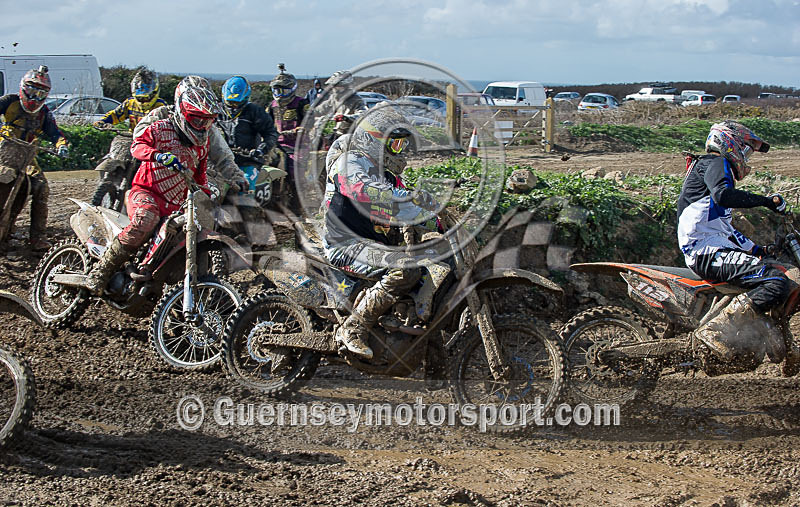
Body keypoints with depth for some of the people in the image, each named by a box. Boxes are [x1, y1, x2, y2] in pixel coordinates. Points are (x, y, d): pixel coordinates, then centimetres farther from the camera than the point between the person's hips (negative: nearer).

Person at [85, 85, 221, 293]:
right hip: (146, 192, -7)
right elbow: (138, 145, -21)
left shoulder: (202, 143, 16)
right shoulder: (161, 129, -4)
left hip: (176, 205, 7)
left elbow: (199, 175, 30)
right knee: (145, 220, -36)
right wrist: (158, 155, -39)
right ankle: (101, 270, -28)